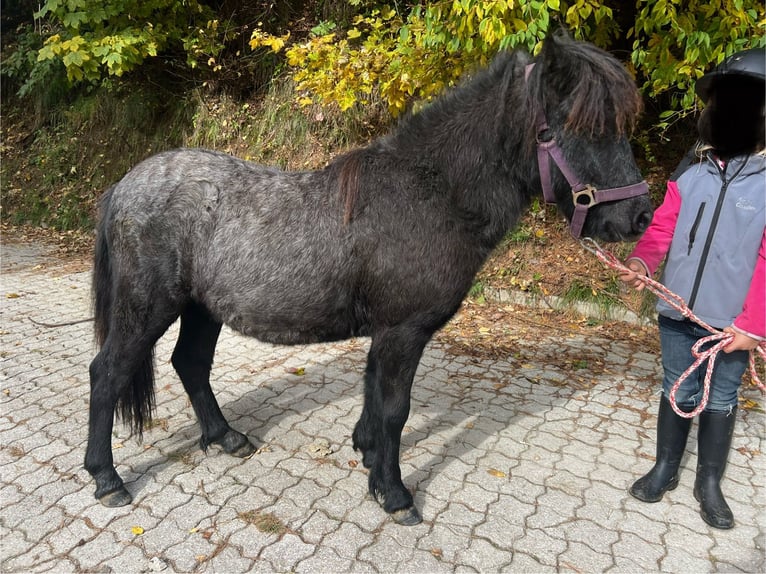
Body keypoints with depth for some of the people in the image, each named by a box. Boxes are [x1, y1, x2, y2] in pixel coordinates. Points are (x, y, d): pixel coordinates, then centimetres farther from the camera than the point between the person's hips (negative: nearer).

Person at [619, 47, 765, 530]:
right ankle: (665, 469, 33)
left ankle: (710, 484, 31)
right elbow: (662, 227, 4)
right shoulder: (691, 172, 3)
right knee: (677, 393, 16)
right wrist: (640, 262, -17)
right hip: (676, 314, 3)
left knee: (721, 401, 13)